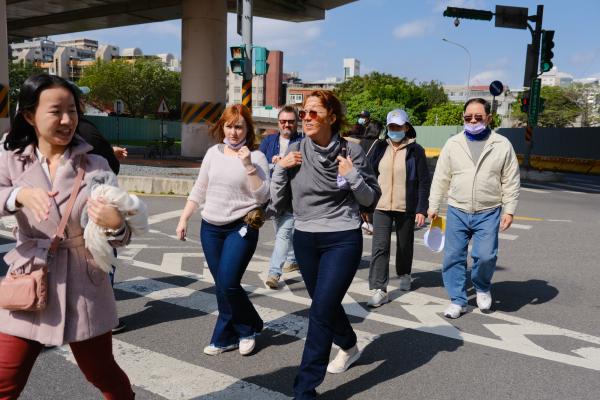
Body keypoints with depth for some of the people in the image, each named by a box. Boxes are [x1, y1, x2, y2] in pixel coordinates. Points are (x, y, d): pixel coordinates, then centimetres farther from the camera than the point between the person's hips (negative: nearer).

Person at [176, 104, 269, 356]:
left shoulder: (256, 157, -5)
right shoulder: (213, 153, 8)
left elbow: (262, 196, -14)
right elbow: (199, 190, 13)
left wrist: (248, 165, -21)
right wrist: (183, 219, 10)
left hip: (241, 228, -5)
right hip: (210, 227, 5)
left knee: (228, 283, -12)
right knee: (221, 286, 9)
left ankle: (225, 337, 14)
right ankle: (233, 335, 26)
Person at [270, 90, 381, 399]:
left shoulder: (351, 151, -8)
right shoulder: (295, 152, -2)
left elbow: (371, 199, 0)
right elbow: (278, 203, 0)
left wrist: (352, 176, -17)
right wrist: (280, 169, -13)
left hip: (343, 240, -4)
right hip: (305, 240, 4)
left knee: (321, 311, -10)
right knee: (326, 303, 21)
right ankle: (349, 347, 50)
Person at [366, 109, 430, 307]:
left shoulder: (415, 150, -4)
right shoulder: (380, 148, 5)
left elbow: (424, 182, -5)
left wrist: (422, 209, -11)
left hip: (406, 207, -1)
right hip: (381, 206, 2)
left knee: (404, 245, 15)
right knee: (380, 248, -8)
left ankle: (404, 275, 41)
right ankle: (380, 290, -6)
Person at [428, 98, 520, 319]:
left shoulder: (502, 145, 1)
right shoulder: (453, 144, 3)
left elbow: (511, 181, 3)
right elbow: (441, 178, 6)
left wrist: (509, 210, -3)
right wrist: (433, 206, 5)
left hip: (488, 214, -1)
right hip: (457, 212, 2)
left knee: (486, 256, -11)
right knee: (453, 257, 3)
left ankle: (482, 288, 21)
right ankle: (458, 300, 19)